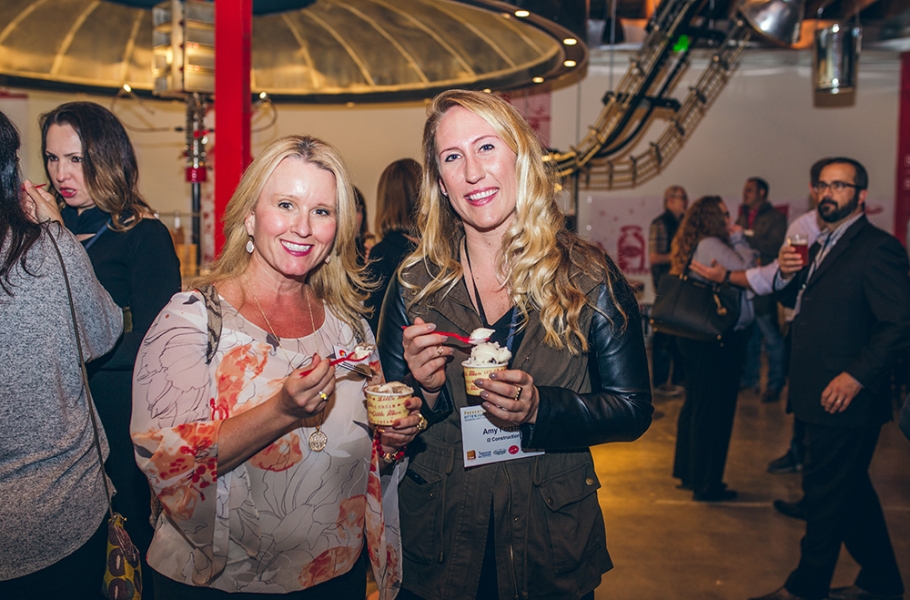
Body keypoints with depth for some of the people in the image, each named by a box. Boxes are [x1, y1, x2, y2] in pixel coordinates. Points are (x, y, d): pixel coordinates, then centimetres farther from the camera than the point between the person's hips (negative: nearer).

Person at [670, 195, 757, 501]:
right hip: (718, 339, -10)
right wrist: (739, 239, -9)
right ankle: (706, 484, 8)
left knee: (695, 405, 18)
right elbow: (749, 273, -20)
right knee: (714, 410, -1)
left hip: (697, 336, 11)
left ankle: (687, 473, 29)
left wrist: (737, 241, 3)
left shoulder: (695, 247, 13)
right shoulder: (711, 245, -18)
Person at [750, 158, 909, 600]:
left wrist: (856, 376, -23)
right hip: (821, 396, 9)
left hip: (845, 399, -9)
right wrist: (788, 276, 1)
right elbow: (800, 301, 22)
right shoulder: (822, 245, 14)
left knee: (825, 493, 2)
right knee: (851, 490, 19)